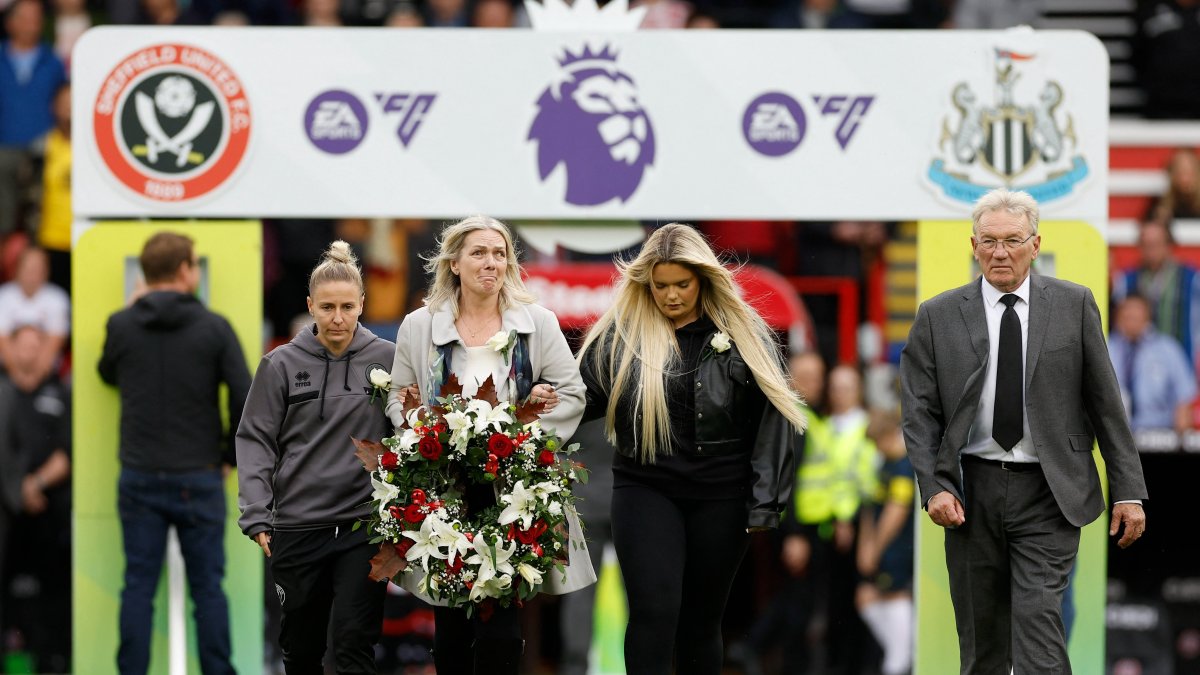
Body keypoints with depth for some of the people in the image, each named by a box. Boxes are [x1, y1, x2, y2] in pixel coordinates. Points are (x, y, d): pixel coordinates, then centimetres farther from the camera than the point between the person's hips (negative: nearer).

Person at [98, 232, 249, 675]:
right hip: (198, 479, -1)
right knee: (208, 588, 5)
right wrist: (234, 454, 7)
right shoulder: (214, 329, -6)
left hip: (139, 478, 1)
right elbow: (244, 398, -9)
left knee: (138, 586, 5)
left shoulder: (121, 326, -2)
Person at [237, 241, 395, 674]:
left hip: (363, 525, -2)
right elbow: (256, 441, 1)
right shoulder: (282, 365, 2)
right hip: (297, 526, 2)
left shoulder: (387, 359, 1)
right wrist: (256, 515, -8)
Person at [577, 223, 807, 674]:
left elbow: (769, 418, 0)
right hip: (646, 489, -1)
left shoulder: (742, 334, 0)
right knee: (654, 612, -13)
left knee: (701, 619, 10)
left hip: (720, 496, 1)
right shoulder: (621, 334, 0)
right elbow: (583, 398, 6)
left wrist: (764, 505, -3)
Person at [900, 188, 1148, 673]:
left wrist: (1128, 490, 0)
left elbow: (1105, 402, 4)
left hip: (1047, 494, -2)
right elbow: (919, 412, 3)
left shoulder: (1073, 305, 3)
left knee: (1038, 621, -14)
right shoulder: (937, 317, 4)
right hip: (972, 492, 2)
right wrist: (934, 487, -9)